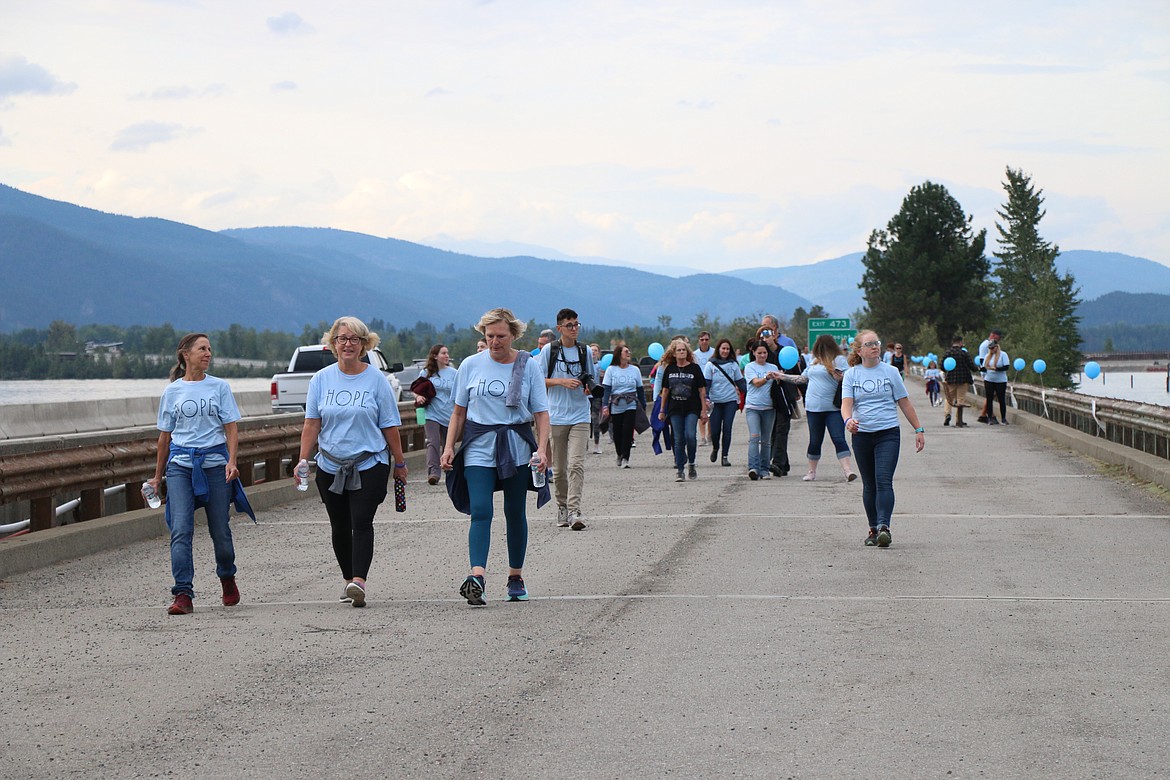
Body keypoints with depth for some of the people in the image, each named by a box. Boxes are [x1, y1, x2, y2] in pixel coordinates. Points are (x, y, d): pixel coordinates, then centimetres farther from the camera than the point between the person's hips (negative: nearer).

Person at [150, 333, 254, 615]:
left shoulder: (219, 387, 6)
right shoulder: (172, 391, 9)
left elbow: (231, 429, 4)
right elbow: (165, 436, 15)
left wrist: (231, 460, -12)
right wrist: (158, 476, 18)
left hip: (215, 462, 0)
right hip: (180, 465, 0)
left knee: (220, 530, 5)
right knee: (180, 530, -13)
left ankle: (227, 579, 33)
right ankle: (183, 595, -16)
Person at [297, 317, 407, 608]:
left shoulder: (376, 379, -1)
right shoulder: (321, 379, 5)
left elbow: (389, 426, 2)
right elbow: (312, 424, 4)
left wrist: (399, 463, 5)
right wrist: (304, 460, -5)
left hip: (369, 465, -3)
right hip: (330, 465, 3)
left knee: (361, 522, -15)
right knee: (340, 526, 10)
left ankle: (359, 581, -24)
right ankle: (348, 579, 23)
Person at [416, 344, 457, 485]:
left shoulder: (453, 373, 6)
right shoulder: (426, 373, 4)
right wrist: (418, 397, -10)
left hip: (449, 415, 2)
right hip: (432, 414, -2)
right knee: (433, 442, -15)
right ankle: (433, 472, -22)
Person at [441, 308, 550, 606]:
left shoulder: (529, 366, 1)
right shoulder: (471, 365, 4)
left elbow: (541, 413, 1)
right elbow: (459, 411, 10)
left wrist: (542, 449, -11)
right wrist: (449, 447, 3)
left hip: (517, 447, 0)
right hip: (479, 447, 0)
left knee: (515, 513, 8)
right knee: (480, 511, -14)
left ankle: (516, 576, 20)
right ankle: (477, 576, -26)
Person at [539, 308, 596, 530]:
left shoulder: (585, 351, 9)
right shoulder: (549, 350, 2)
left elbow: (592, 379, 20)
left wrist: (590, 386, -3)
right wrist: (562, 381, -13)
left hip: (580, 416, 1)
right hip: (556, 417, 0)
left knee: (576, 464, -14)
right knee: (558, 468, 6)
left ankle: (574, 511, -20)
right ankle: (562, 506, 24)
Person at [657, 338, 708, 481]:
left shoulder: (694, 368, 1)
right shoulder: (669, 369, 8)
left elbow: (702, 390, 3)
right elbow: (665, 390, 14)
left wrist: (704, 409, -1)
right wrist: (662, 410, 14)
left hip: (691, 409, -2)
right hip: (675, 409, 2)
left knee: (690, 435, -17)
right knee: (678, 440, 2)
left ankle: (691, 464, 4)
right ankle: (680, 471, 6)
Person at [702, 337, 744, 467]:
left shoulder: (733, 365, 6)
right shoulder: (711, 365, 1)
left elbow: (740, 382, 11)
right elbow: (706, 383, -2)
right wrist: (706, 398, -16)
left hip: (731, 401, 1)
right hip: (716, 401, -1)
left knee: (727, 428, -4)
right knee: (715, 430, -2)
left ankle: (725, 456, 4)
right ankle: (715, 448, 29)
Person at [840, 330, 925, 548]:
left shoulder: (890, 372, 5)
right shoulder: (851, 375, 4)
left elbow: (904, 403, 9)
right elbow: (846, 403, -7)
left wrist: (919, 430, 7)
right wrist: (848, 420, -29)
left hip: (888, 434, -2)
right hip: (861, 435, 2)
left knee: (884, 481, -16)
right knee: (869, 485, 8)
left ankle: (884, 527, -25)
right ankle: (873, 529, 17)